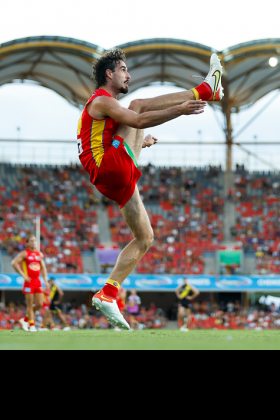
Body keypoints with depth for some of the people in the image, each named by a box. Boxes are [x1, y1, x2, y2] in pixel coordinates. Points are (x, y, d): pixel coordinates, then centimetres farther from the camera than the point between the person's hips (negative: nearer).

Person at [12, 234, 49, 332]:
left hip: (37, 281, 6)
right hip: (29, 281, -6)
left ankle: (25, 319, 20)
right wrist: (23, 275, -16)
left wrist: (45, 281, 11)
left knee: (39, 304, 1)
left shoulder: (40, 254, 14)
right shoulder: (25, 253, -3)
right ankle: (31, 325, 3)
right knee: (30, 304, -3)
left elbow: (43, 267, 20)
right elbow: (14, 263, -11)